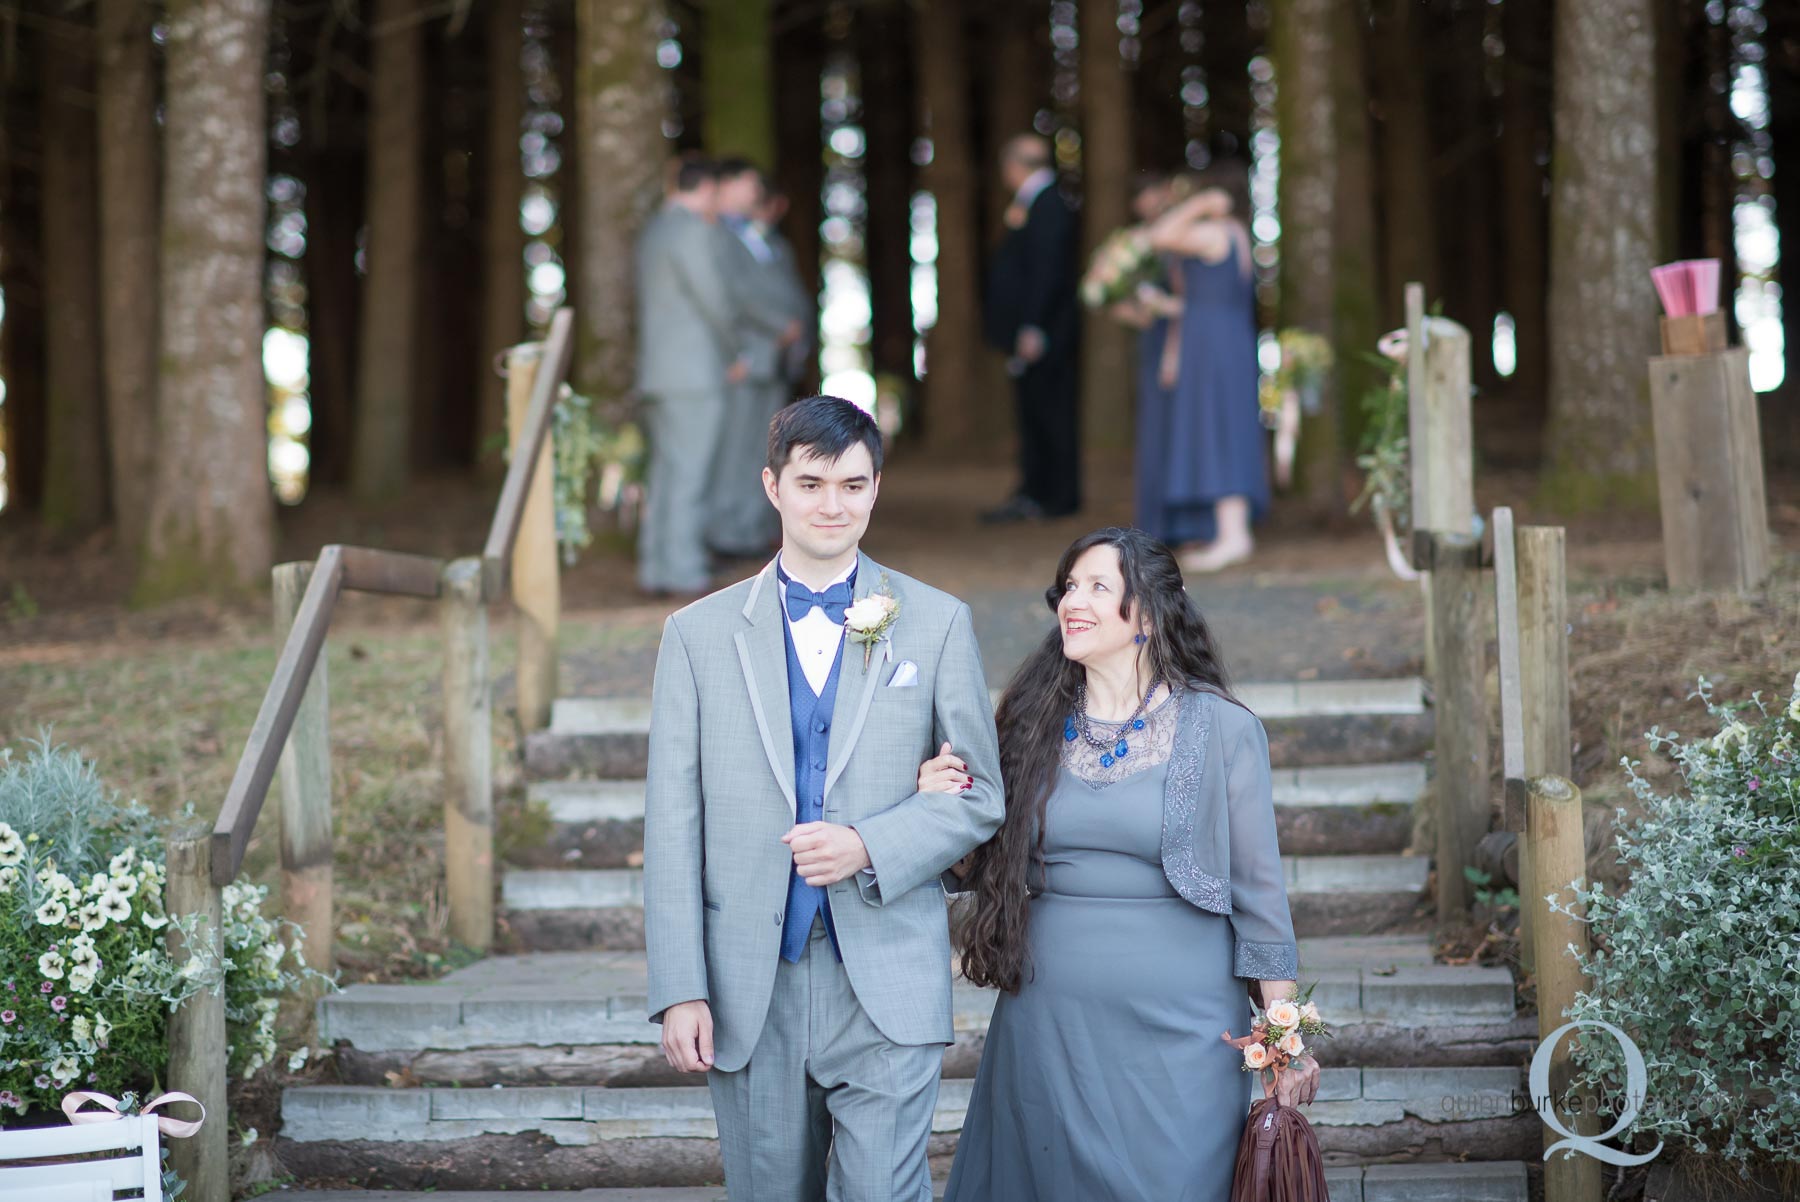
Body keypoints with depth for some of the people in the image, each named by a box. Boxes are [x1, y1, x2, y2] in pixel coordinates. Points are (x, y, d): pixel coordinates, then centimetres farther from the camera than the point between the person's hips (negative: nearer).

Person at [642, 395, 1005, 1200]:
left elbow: (980, 795, 5)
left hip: (886, 989, -1)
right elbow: (672, 824, 2)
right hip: (750, 991, 1)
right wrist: (681, 989, -5)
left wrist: (870, 848, -14)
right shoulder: (700, 634, 5)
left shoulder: (937, 624, 5)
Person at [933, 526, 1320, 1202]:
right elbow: (992, 872, 11)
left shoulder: (1221, 729, -4)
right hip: (1049, 1020, 3)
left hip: (1177, 1028, -3)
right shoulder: (1035, 723, 5)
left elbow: (1258, 890, -1)